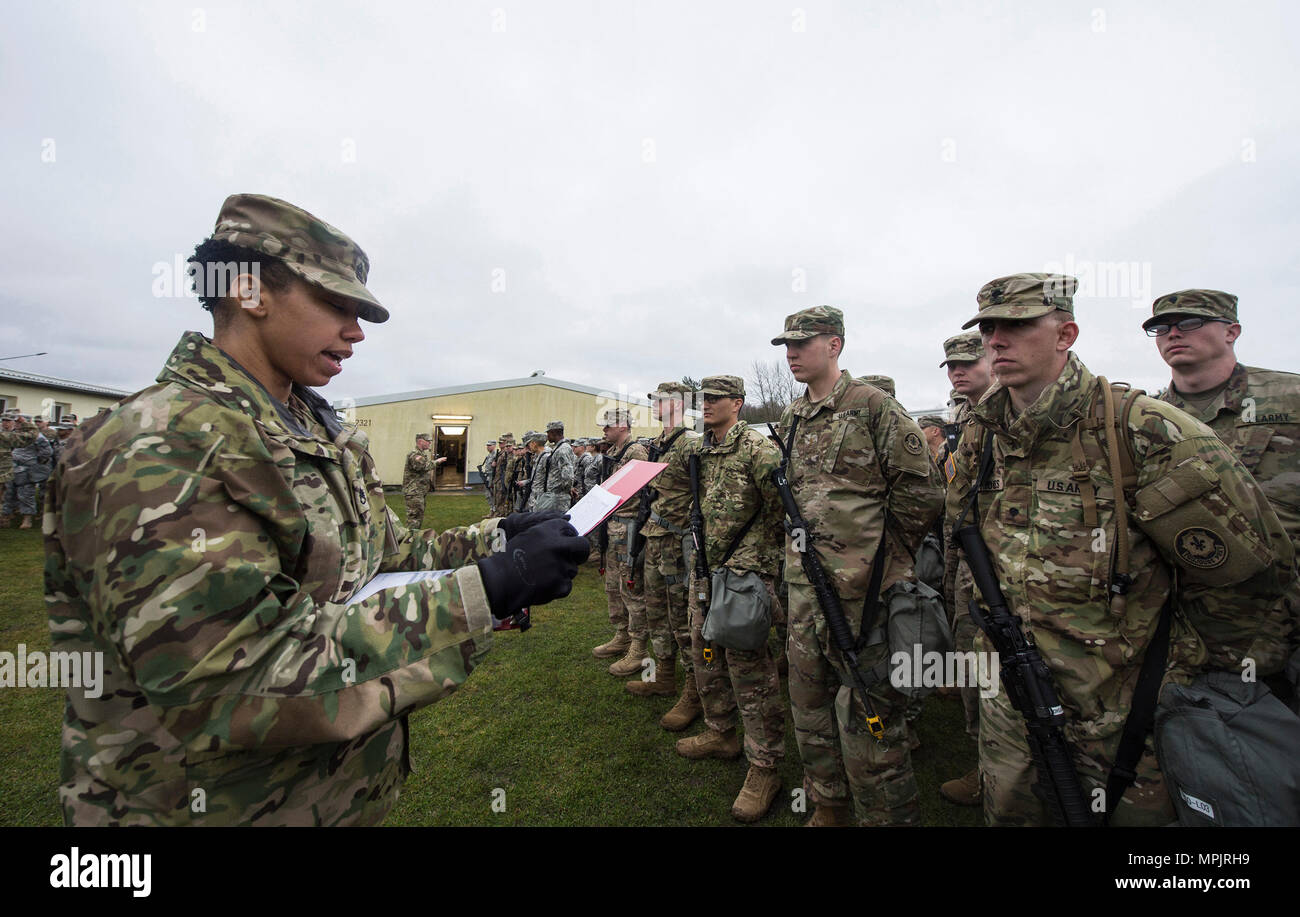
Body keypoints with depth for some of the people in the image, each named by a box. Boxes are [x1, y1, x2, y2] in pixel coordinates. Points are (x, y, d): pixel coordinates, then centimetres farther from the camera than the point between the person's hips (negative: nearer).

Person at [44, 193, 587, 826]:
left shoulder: (329, 438, 5)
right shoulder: (157, 447, -24)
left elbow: (387, 555, 7)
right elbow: (230, 683, -31)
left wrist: (495, 539, -9)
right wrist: (483, 595, -33)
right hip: (225, 805, -7)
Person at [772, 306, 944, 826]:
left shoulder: (872, 406, -8)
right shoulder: (790, 421, 12)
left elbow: (921, 489, -8)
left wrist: (881, 554, -3)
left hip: (861, 587, -7)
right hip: (804, 584, 7)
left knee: (866, 706, 2)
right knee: (809, 699, 17)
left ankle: (887, 816, 24)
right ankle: (828, 804, 38)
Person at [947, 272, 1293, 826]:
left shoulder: (1143, 431, -18)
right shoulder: (980, 437, -2)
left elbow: (1251, 568, -11)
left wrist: (1188, 673, -3)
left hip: (1127, 713, -4)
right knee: (1007, 811, 20)